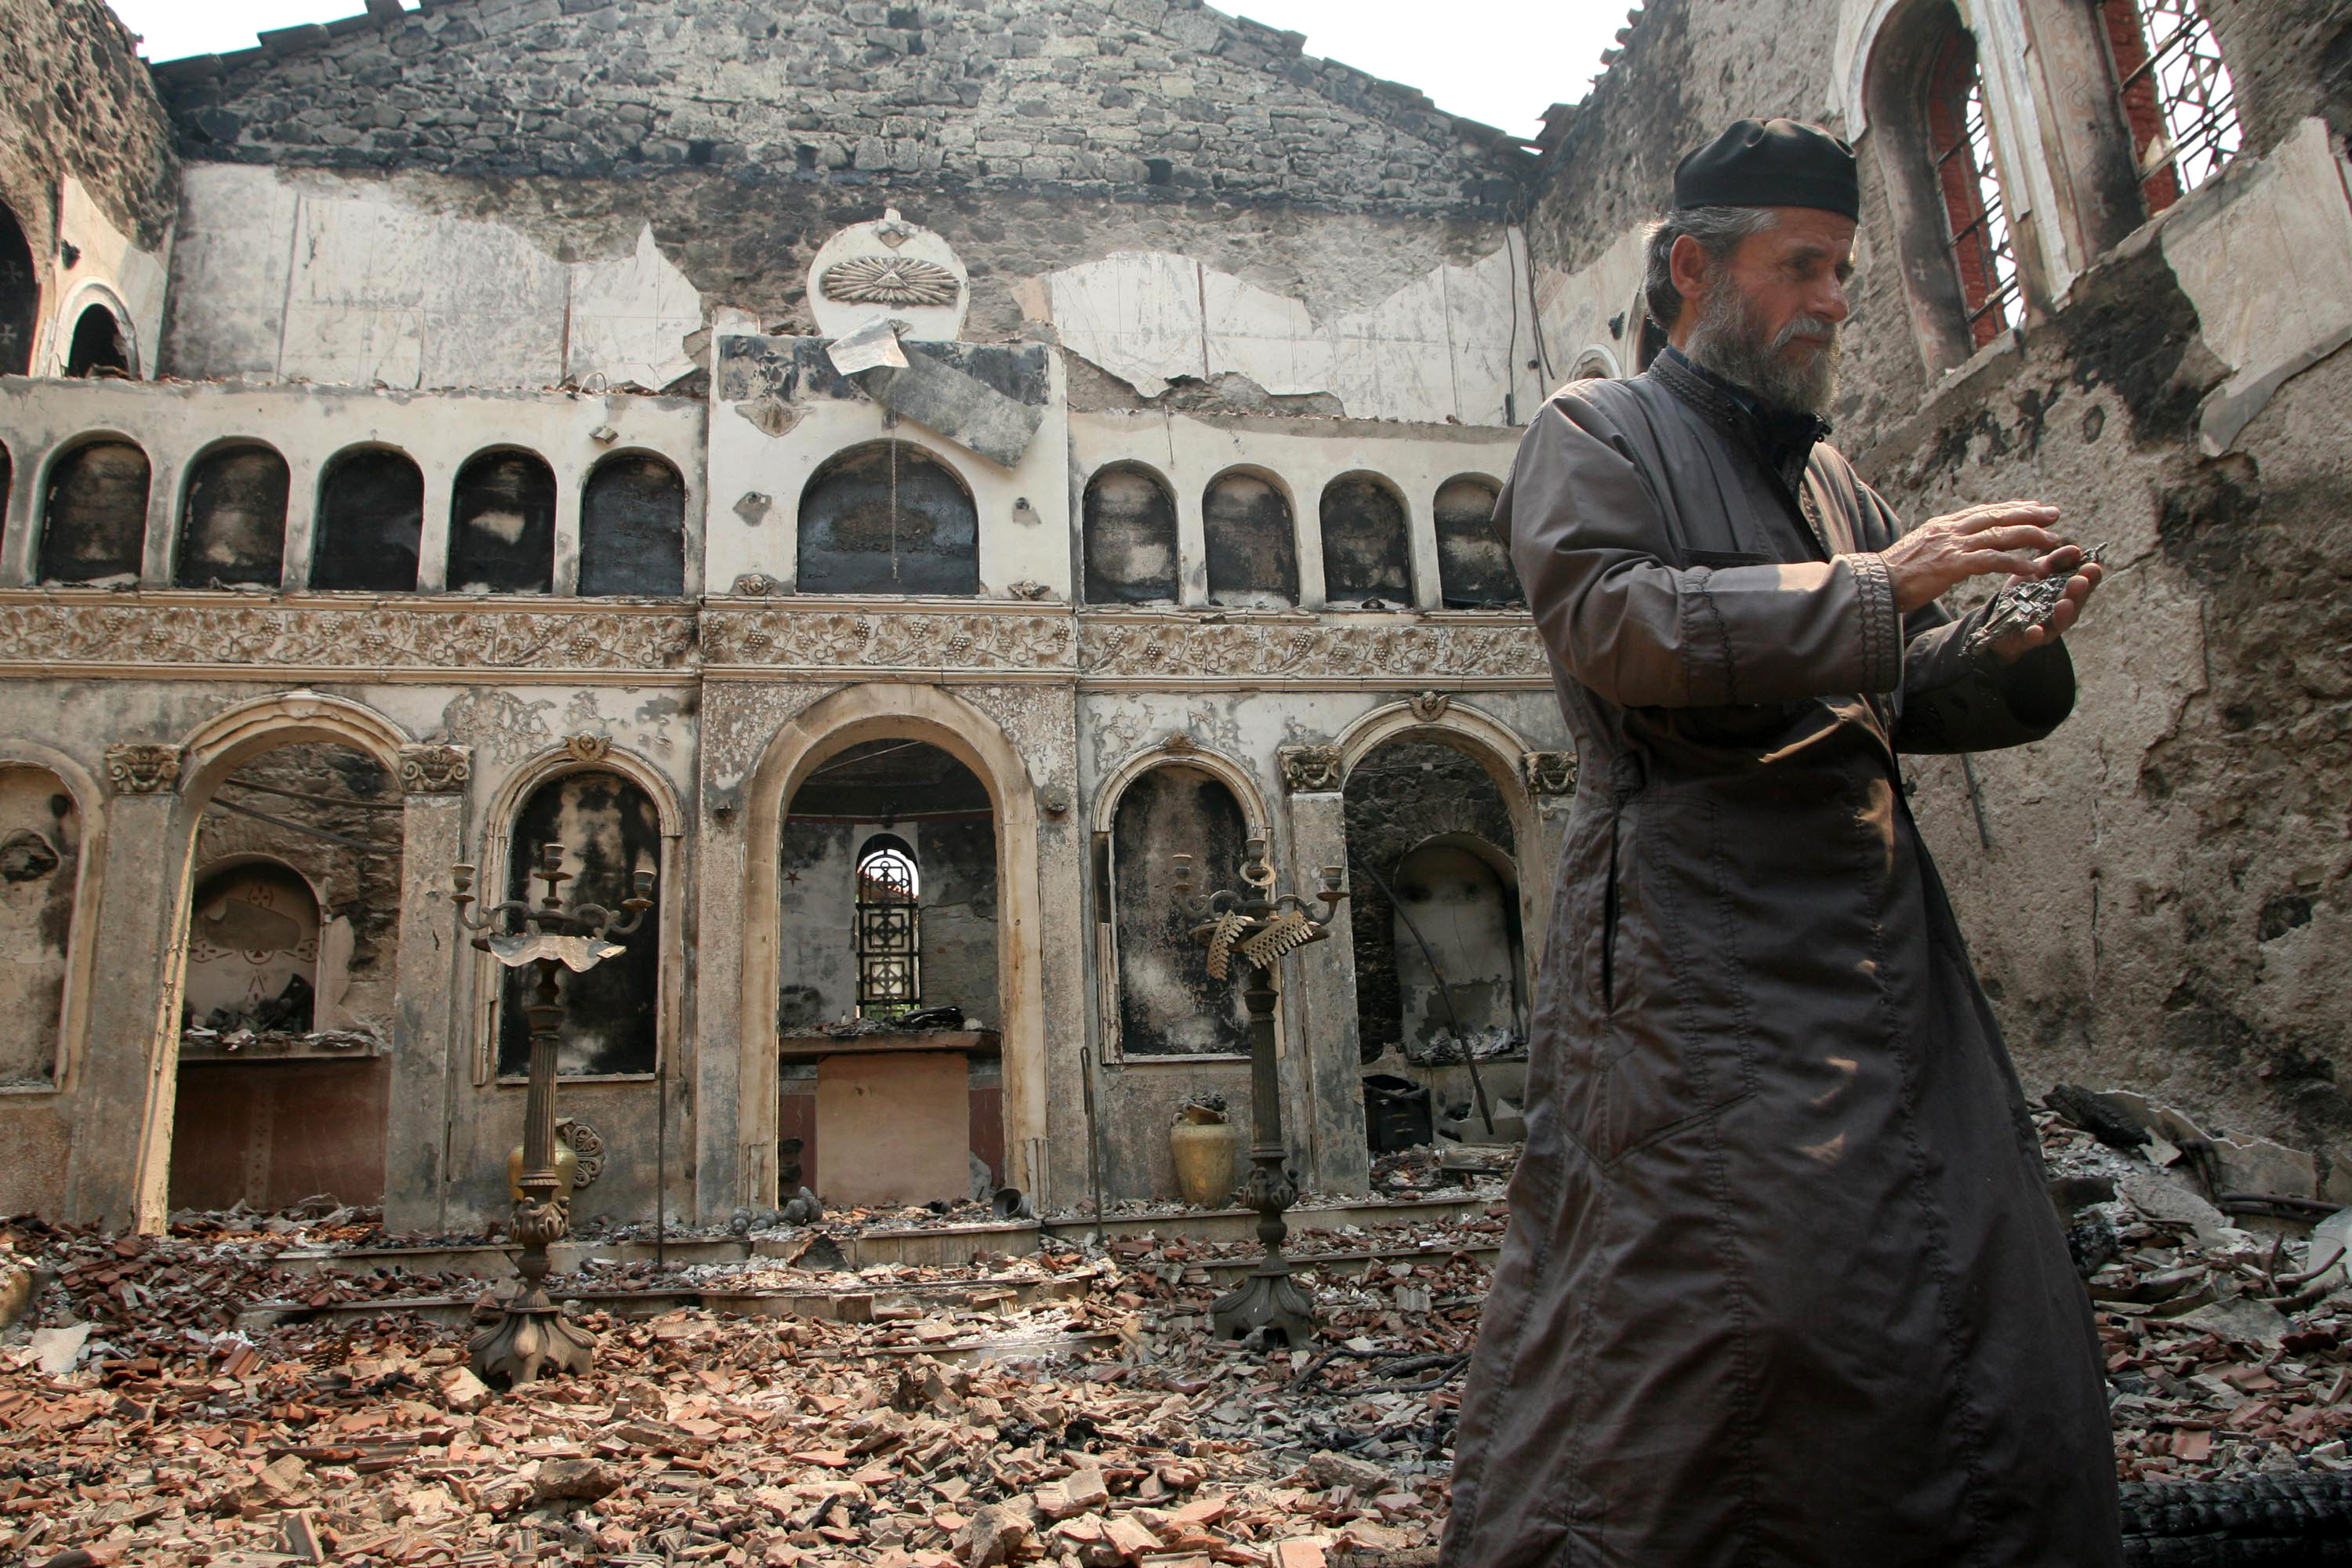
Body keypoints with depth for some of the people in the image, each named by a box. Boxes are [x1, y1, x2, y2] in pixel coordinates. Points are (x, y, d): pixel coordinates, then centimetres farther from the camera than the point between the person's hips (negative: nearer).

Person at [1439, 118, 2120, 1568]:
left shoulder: (1830, 477, 26)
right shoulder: (1597, 435, 5)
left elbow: (1902, 700, 25)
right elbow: (1615, 625, -15)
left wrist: (2010, 643, 4)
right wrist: (1881, 582, -14)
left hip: (1881, 930, 8)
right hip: (1699, 936, -7)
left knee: (1979, 1275, 6)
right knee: (1717, 1286, -12)